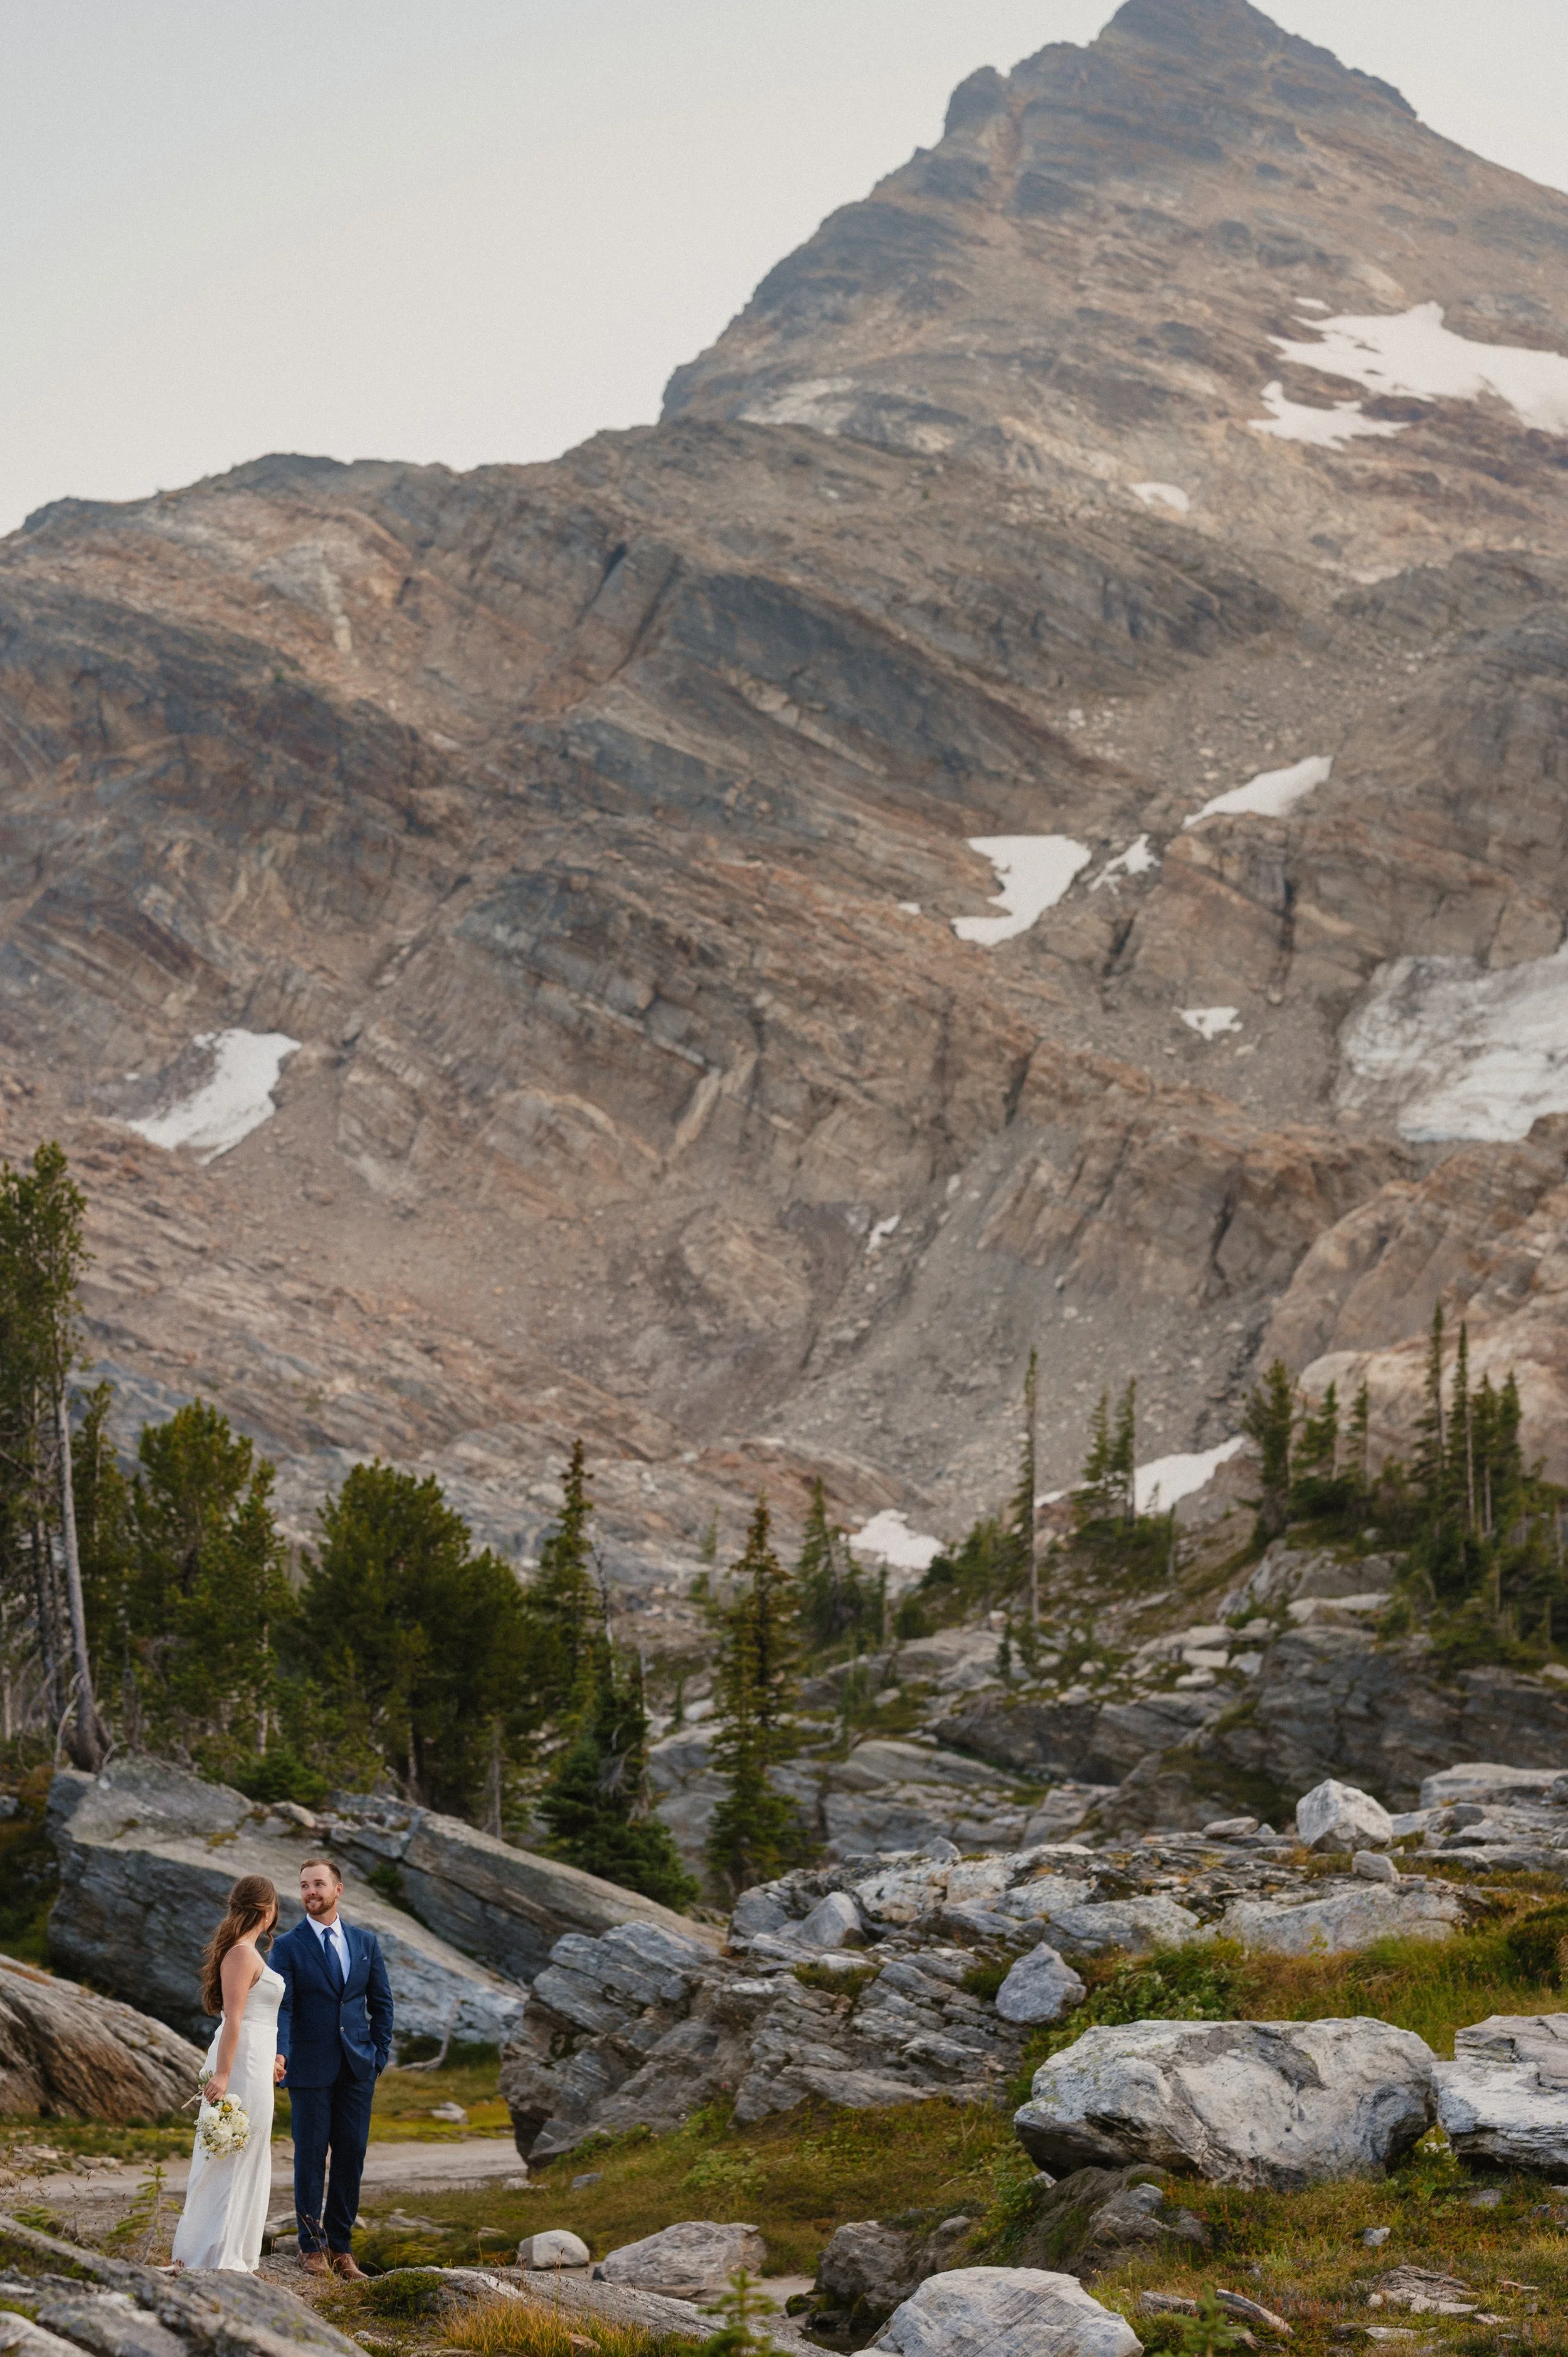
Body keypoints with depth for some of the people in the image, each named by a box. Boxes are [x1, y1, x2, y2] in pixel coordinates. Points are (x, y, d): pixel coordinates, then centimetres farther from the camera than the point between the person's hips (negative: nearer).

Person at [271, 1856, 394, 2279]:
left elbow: (382, 2003, 13)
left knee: (351, 2156, 4)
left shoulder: (365, 1943, 8)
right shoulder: (288, 1947, -2)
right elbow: (281, 2007, -10)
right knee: (311, 2156, 1)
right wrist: (280, 2053, -25)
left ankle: (341, 2244, 12)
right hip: (310, 2069, -3)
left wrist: (379, 2055, 4)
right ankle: (312, 2244, 11)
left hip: (357, 2068, 3)